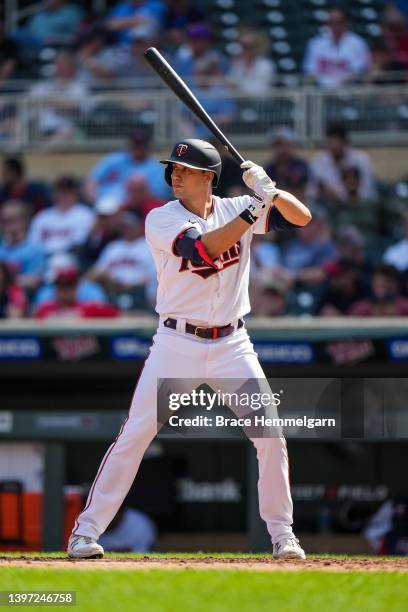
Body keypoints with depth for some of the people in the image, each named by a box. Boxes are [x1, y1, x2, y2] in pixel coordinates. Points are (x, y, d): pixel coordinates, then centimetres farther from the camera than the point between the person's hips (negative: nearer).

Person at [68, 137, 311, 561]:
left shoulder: (236, 209, 3)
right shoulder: (161, 220, -7)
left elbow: (301, 217, -2)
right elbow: (202, 249, -24)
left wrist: (271, 192, -20)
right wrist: (253, 210, -26)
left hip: (232, 346, 2)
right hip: (177, 344, -2)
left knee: (271, 434, -4)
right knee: (135, 434, -8)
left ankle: (281, 533, 10)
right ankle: (86, 530, -1)